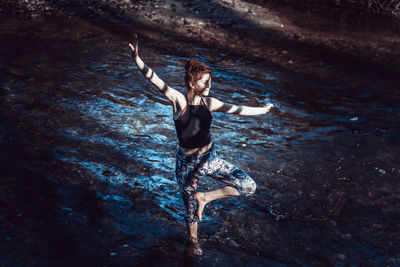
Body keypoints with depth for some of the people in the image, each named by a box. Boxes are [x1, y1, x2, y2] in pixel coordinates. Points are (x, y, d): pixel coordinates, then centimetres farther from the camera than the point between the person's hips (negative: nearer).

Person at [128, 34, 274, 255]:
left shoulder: (209, 103, -1)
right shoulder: (179, 100, -14)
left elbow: (237, 110, 13)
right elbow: (153, 78, -26)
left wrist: (262, 110, 23)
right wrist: (136, 58, -39)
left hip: (209, 158, 4)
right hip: (187, 164, -4)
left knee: (248, 186, -10)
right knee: (191, 212, 11)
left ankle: (205, 197, 9)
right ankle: (193, 242, 44)